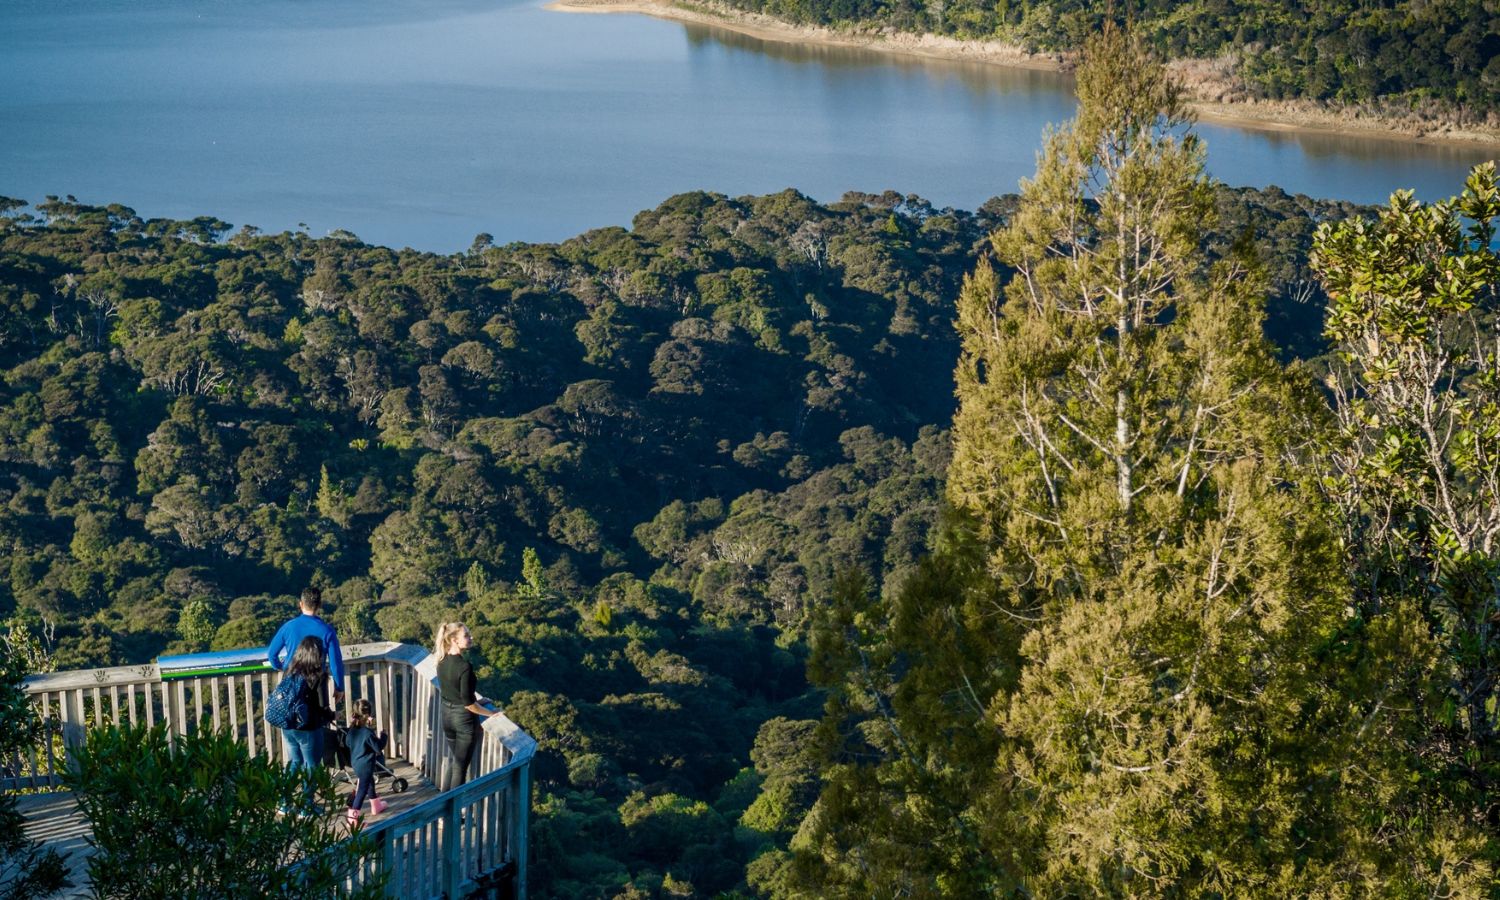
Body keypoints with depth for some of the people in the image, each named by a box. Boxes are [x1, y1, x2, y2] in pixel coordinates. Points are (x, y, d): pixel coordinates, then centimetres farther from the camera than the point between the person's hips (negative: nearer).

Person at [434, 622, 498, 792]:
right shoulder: (464, 666, -25)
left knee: (452, 760, 23)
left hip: (447, 715, 7)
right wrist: (490, 713, -10)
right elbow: (468, 703, -22)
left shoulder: (442, 662, -2)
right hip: (464, 718, -7)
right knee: (460, 765, 6)